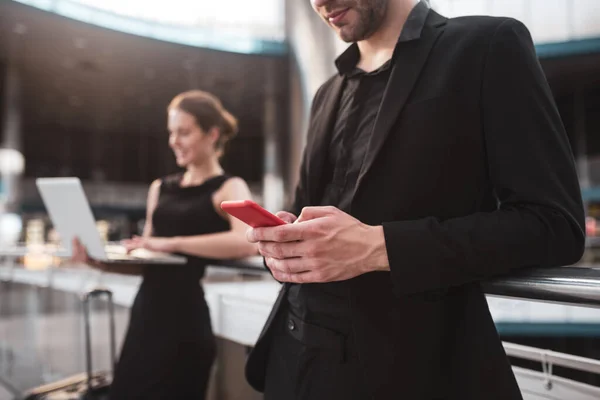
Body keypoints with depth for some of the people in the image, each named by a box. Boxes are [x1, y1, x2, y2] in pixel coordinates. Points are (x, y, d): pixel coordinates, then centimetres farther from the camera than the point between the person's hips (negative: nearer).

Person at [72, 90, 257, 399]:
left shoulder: (229, 188, -5)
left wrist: (173, 243, -26)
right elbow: (146, 262, 15)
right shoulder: (160, 188, 13)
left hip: (188, 317, -6)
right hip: (147, 314, 6)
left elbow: (247, 242, -26)